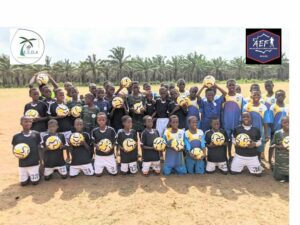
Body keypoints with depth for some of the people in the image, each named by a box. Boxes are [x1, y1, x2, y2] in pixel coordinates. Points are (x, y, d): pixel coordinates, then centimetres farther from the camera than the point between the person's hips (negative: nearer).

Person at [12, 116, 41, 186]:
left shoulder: (36, 134, -2)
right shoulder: (16, 136, -1)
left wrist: (40, 158, 4)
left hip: (34, 162, -1)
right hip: (22, 164, 1)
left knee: (35, 182, 3)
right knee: (23, 183, 6)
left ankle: (37, 172, 33)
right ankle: (28, 176, 37)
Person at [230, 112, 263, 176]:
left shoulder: (256, 129, -1)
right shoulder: (237, 129, -2)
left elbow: (259, 142, 5)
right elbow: (233, 139, 5)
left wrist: (254, 144, -16)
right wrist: (237, 144, -16)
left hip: (252, 156, 0)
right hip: (239, 155, 0)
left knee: (258, 173, 1)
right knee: (233, 172, 1)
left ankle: (248, 167, 31)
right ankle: (242, 167, 32)